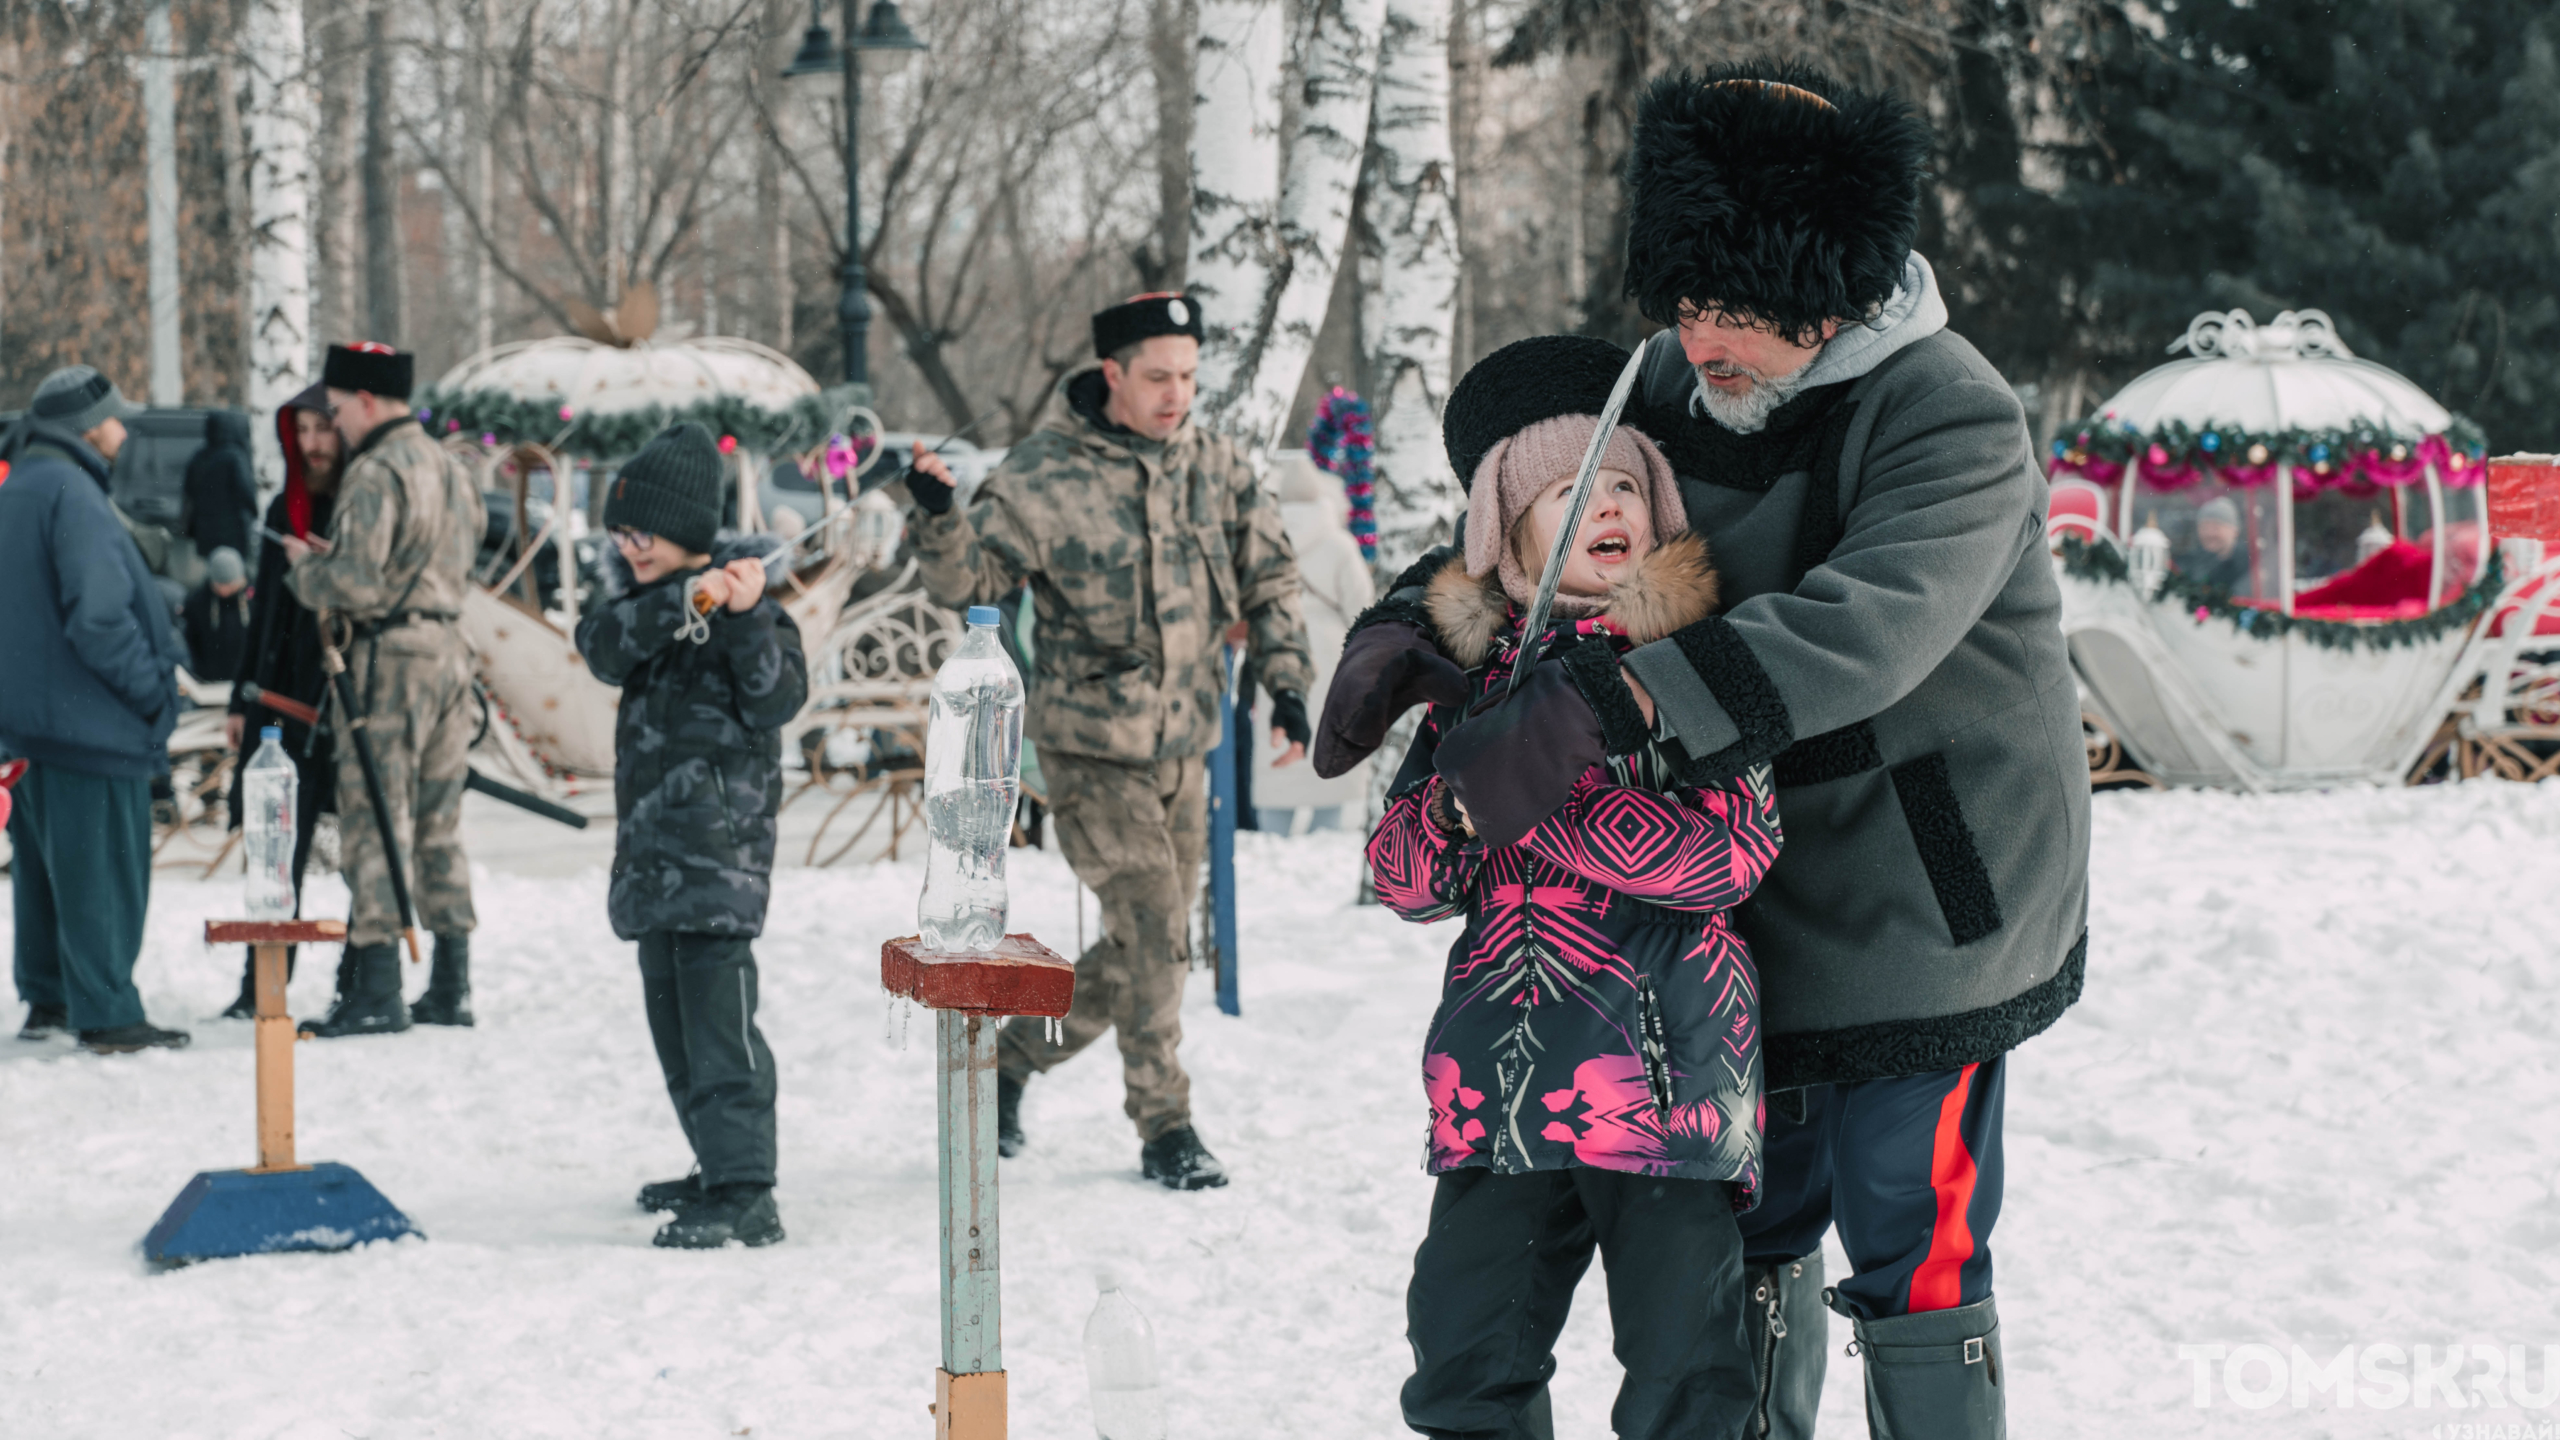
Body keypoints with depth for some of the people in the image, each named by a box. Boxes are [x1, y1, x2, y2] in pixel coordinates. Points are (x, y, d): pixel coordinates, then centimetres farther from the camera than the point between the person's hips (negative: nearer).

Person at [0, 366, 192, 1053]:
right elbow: (98, 614, -24)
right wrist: (151, 689, -13)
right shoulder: (71, 494, -17)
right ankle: (106, 1015, -2)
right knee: (103, 868, -4)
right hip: (88, 715, -10)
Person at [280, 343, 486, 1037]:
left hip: (389, 657, -9)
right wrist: (332, 558, 16)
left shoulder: (375, 474, -13)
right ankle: (452, 985, 14)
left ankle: (375, 991, -7)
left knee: (374, 821, -6)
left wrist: (305, 567, 1)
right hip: (446, 649, 9)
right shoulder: (449, 469, 16)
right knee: (438, 825, 13)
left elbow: (355, 585, -20)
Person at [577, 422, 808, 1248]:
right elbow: (604, 649, -9)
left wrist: (745, 616, -26)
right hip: (654, 838, 8)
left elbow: (777, 700, -16)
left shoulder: (744, 589, -8)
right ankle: (718, 1168, 26)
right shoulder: (643, 592, 11)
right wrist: (678, 602, -22)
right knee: (671, 1010, 15)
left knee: (717, 1014, -14)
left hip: (721, 836, -8)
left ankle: (746, 1196, -15)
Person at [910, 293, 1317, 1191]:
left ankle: (1013, 1056, 29)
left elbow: (1267, 575, 13)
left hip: (1182, 746, 6)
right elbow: (971, 581, -12)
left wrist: (1286, 680, 5)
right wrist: (940, 518, -31)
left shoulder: (1211, 465, 3)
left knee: (1150, 949, 10)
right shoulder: (1043, 477, -12)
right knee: (1151, 925, -12)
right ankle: (1165, 1128, 1)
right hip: (1091, 747, -6)